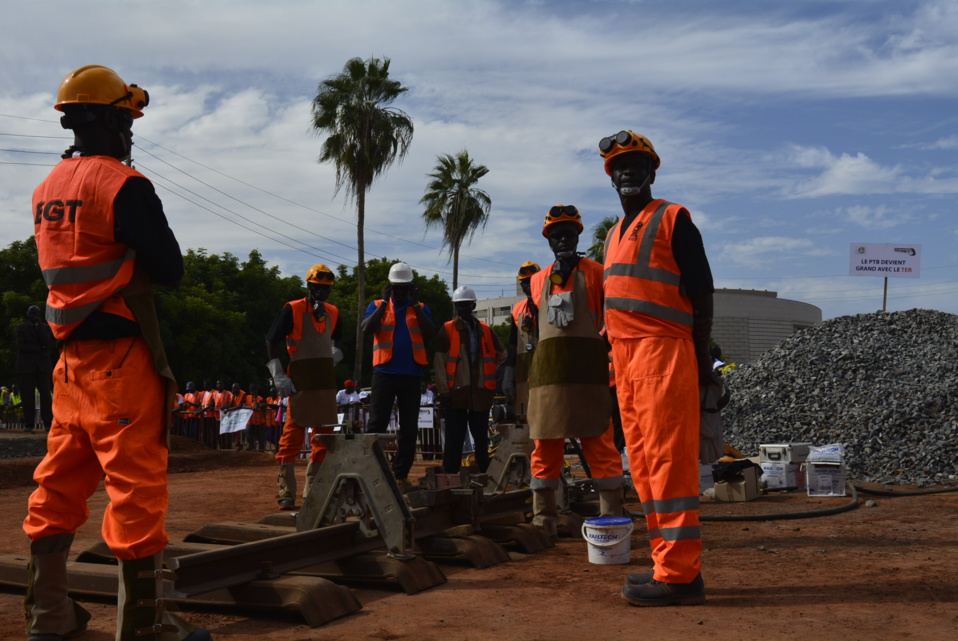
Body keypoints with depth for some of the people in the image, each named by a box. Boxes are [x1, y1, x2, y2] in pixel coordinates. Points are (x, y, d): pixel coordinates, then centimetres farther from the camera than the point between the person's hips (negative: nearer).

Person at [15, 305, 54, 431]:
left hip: (43, 365, 1)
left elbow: (47, 343, -4)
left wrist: (39, 326, -5)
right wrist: (39, 348, -7)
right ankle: (29, 424, -2)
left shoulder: (45, 327, 12)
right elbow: (21, 346, -4)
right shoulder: (21, 328, 9)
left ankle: (48, 421, -3)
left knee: (46, 394, -5)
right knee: (28, 396, -4)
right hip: (27, 366, -1)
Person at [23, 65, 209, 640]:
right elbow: (170, 269, -13)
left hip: (71, 358, 9)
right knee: (137, 484, -4)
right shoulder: (123, 185, -12)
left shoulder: (48, 188, 14)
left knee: (61, 483, 13)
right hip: (122, 356, -9)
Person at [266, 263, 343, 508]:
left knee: (325, 433, 8)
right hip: (301, 377, -6)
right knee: (293, 432, -8)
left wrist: (335, 353, 7)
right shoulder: (292, 310, -4)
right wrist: (278, 376, -11)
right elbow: (272, 341, -5)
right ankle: (286, 492, -5)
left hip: (326, 378, 6)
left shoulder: (332, 312, 13)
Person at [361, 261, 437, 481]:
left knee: (409, 428, 4)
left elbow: (430, 333, -5)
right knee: (376, 424, -4)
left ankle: (401, 474, 10)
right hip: (384, 372, -2)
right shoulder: (377, 306, 9)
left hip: (412, 374, 2)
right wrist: (384, 303, -9)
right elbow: (367, 330, -9)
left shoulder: (421, 309, 11)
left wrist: (416, 305, -7)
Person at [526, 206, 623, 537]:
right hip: (547, 370, 4)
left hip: (587, 370, -4)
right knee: (545, 446, 5)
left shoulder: (595, 273, 6)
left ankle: (611, 519, 2)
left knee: (599, 443, -4)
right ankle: (543, 522, 11)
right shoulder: (538, 280, 18)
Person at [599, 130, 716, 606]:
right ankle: (669, 563, 15)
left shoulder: (672, 218, -1)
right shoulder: (614, 234, 23)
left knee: (668, 459, -11)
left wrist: (701, 355, -11)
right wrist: (618, 359, 17)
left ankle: (679, 574, -10)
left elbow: (700, 289, -6)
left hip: (663, 350, -9)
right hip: (624, 354, 9)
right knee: (643, 463, 9)